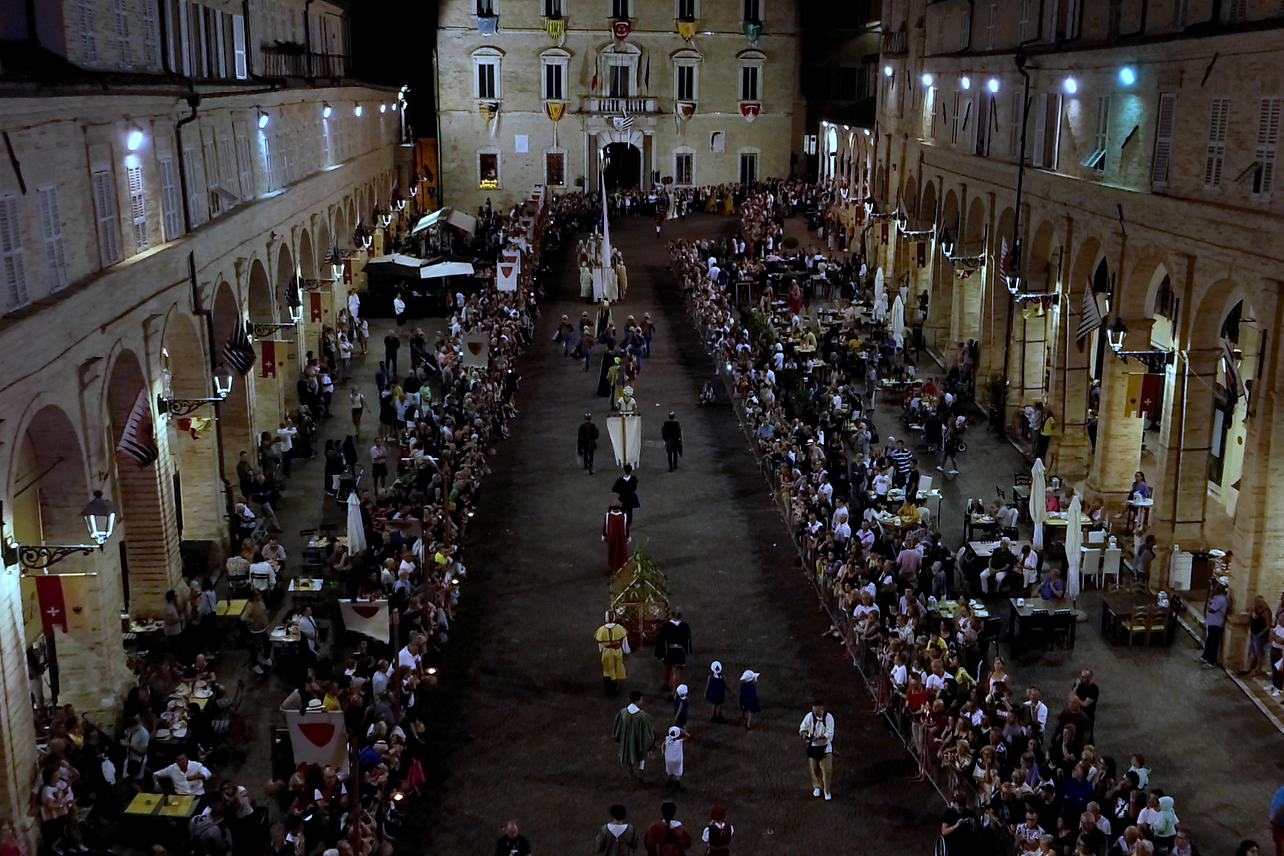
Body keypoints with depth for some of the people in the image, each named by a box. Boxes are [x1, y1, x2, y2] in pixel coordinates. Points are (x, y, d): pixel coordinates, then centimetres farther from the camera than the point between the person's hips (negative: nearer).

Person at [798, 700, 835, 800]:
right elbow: (802, 728, -5)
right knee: (814, 768, 12)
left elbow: (829, 734, -19)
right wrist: (803, 734, -27)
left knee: (826, 769, 0)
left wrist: (818, 737, -32)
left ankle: (826, 791, 16)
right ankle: (817, 787, 36)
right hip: (813, 746, 2)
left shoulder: (828, 717, -17)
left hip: (825, 747, -2)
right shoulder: (809, 716, -13)